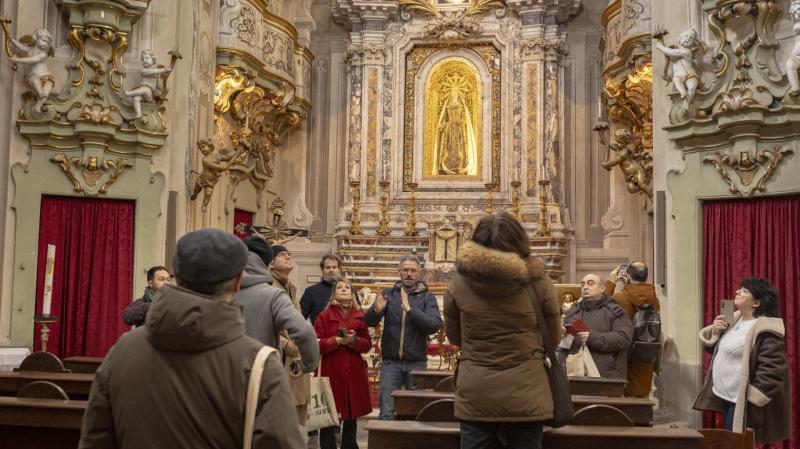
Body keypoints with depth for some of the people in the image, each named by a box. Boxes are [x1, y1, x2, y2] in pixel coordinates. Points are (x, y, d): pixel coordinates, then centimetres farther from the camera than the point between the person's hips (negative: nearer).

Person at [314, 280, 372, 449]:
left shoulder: (359, 315, 9)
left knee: (352, 411, 11)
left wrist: (354, 340, -13)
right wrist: (336, 341, -18)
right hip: (331, 370, -3)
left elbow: (367, 344, 7)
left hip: (354, 371, 3)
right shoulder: (324, 315, 0)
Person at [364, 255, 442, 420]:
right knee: (386, 413, 1)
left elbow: (435, 325, -14)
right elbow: (368, 321, -4)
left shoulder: (427, 298, 2)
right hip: (391, 363, 0)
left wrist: (409, 310, -25)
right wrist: (377, 310, -26)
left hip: (417, 363, 0)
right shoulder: (388, 294, 6)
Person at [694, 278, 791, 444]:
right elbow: (719, 348, 19)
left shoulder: (766, 330, -19)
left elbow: (772, 370, -24)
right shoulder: (735, 318, 9)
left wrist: (751, 398, -22)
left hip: (743, 402, -9)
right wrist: (714, 332, -2)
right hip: (727, 398, 9)